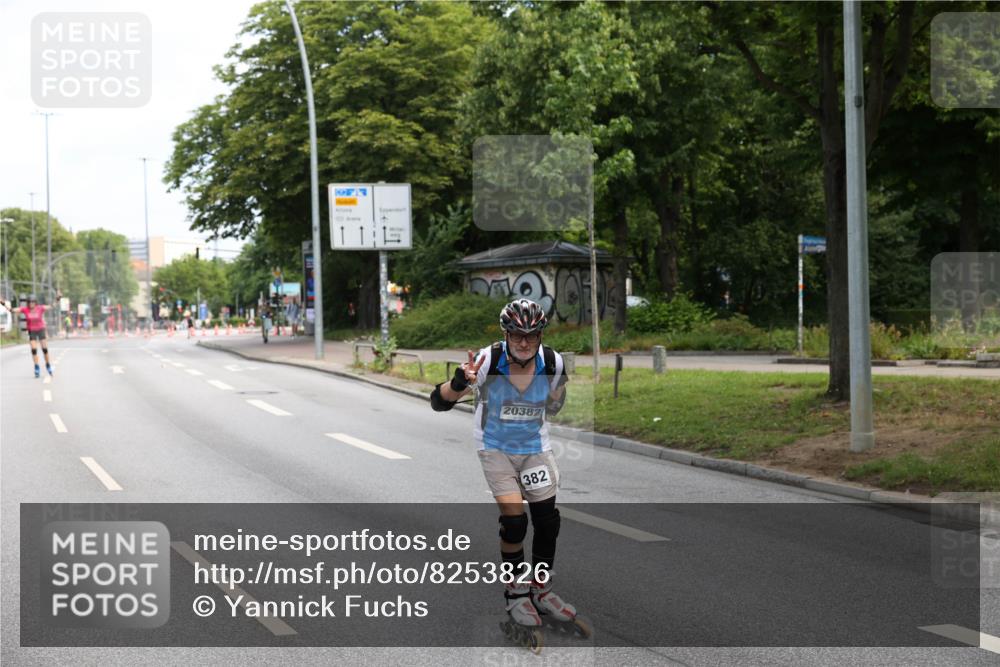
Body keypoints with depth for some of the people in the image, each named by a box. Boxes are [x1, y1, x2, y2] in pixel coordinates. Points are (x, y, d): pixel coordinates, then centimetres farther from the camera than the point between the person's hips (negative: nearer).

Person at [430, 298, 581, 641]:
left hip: (535, 446, 3)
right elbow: (439, 402, -25)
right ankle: (516, 592, 6)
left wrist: (562, 388, -10)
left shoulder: (552, 362, -14)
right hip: (495, 448, -3)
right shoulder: (489, 360, -25)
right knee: (514, 520, -16)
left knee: (548, 519, 1)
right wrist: (459, 383, -41)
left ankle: (541, 590, 23)